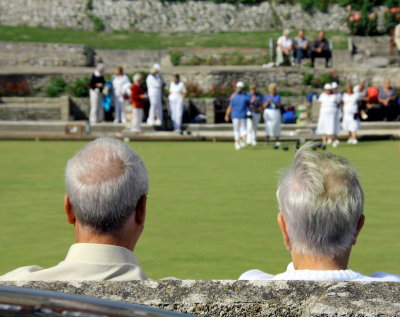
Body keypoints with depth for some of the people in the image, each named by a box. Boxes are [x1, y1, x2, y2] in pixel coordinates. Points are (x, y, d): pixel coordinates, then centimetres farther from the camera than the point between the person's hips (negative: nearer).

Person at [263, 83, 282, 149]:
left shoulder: (278, 96, 8)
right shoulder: (266, 96, 5)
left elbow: (280, 105, 2)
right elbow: (264, 106, 1)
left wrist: (275, 103, -17)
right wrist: (268, 102, -17)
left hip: (276, 113, 0)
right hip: (268, 112, 0)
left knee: (276, 126, -4)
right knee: (268, 126, -6)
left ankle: (277, 142, -2)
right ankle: (267, 139, 5)